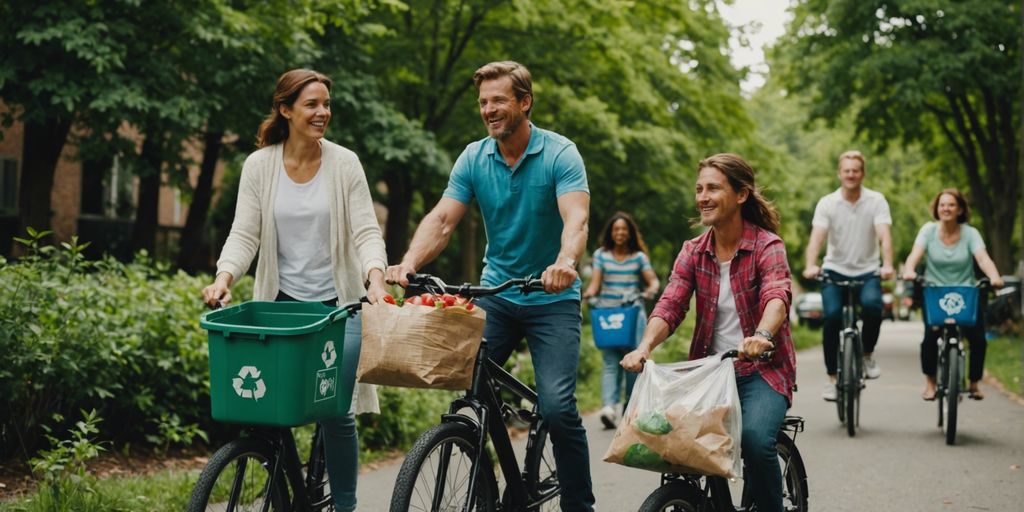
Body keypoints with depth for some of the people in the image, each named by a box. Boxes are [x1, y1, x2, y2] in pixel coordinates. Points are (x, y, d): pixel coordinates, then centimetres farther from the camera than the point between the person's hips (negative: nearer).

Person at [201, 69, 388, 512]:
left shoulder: (344, 164, -2)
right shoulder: (259, 165, 0)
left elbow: (366, 232, -6)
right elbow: (244, 233, -4)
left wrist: (375, 280, -25)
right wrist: (224, 278, -22)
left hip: (338, 304, -1)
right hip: (282, 305, 1)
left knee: (336, 411, -5)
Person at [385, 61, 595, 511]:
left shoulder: (560, 154, -10)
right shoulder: (473, 158, 1)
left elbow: (576, 217, -25)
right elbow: (442, 219, -9)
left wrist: (565, 262, -47)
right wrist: (409, 263, -28)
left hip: (552, 300, -4)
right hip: (495, 293, 4)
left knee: (557, 407, -17)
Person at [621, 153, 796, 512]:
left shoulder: (767, 246, -7)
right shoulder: (693, 251, 6)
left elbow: (777, 297, -26)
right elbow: (670, 306, -7)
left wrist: (762, 336, -49)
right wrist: (644, 347, -28)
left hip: (761, 369, -4)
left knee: (755, 440, -29)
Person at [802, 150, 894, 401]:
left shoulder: (876, 201, -4)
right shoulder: (827, 203, -3)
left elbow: (884, 235, -17)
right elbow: (817, 237, -16)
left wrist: (887, 265, -35)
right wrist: (811, 266, -35)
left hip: (867, 271, 0)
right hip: (835, 270, 1)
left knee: (872, 305, -30)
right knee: (832, 316, -20)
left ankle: (868, 354, -2)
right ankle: (832, 377, -6)